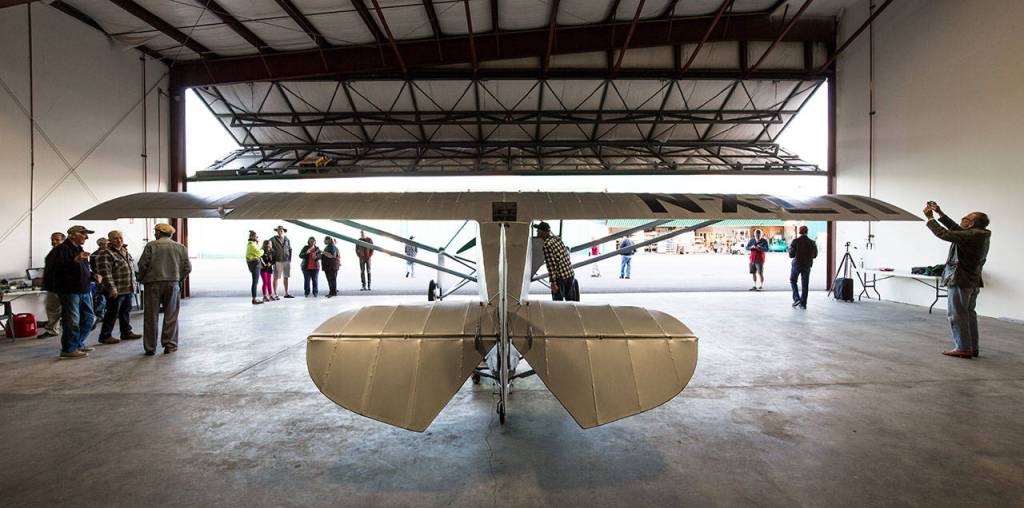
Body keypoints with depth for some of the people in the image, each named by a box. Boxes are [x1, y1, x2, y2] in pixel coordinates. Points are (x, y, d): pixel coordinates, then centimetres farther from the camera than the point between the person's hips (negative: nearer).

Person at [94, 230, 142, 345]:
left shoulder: (126, 252, 15)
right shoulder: (105, 254, -12)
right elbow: (105, 273, -19)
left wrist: (133, 285, 21)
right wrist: (112, 288, -23)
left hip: (128, 290, 8)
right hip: (116, 290, -8)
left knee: (126, 312, 16)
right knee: (112, 313, -2)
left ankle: (126, 332, 26)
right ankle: (105, 336, 9)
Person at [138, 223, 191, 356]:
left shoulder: (151, 245, -1)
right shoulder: (180, 247, 7)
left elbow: (143, 264, -7)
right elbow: (187, 267, 4)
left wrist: (142, 279, 9)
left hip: (153, 284, -2)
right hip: (173, 284, 2)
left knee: (151, 316, 5)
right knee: (171, 315, 7)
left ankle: (150, 348, 10)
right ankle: (170, 345, 7)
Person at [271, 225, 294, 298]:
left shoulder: (287, 239, 9)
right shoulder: (274, 239, 0)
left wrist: (290, 260, 5)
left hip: (286, 261, 4)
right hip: (278, 261, -4)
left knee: (286, 277, 10)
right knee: (276, 278, -1)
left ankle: (286, 293, 18)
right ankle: (275, 295, 3)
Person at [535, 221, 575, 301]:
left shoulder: (547, 245, -15)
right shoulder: (557, 238, 7)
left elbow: (551, 266, -18)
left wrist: (553, 283, -16)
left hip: (560, 277, -7)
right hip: (571, 274, 7)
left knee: (558, 301, 9)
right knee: (569, 299, 19)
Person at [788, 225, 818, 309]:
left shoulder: (795, 241, -10)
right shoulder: (812, 242, -1)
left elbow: (791, 255, -10)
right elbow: (815, 255, 7)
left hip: (797, 264, -3)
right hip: (807, 265, 3)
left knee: (793, 280, 15)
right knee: (805, 284, 7)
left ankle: (796, 298, 0)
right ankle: (803, 304, 9)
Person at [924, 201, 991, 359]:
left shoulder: (972, 235, -20)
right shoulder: (981, 234, 8)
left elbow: (944, 234, -22)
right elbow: (955, 229, 17)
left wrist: (930, 217, -11)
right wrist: (940, 213, 15)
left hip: (960, 281, -9)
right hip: (973, 281, 10)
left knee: (956, 315, -1)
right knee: (969, 314, 16)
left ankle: (963, 348, 3)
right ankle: (972, 347, 22)